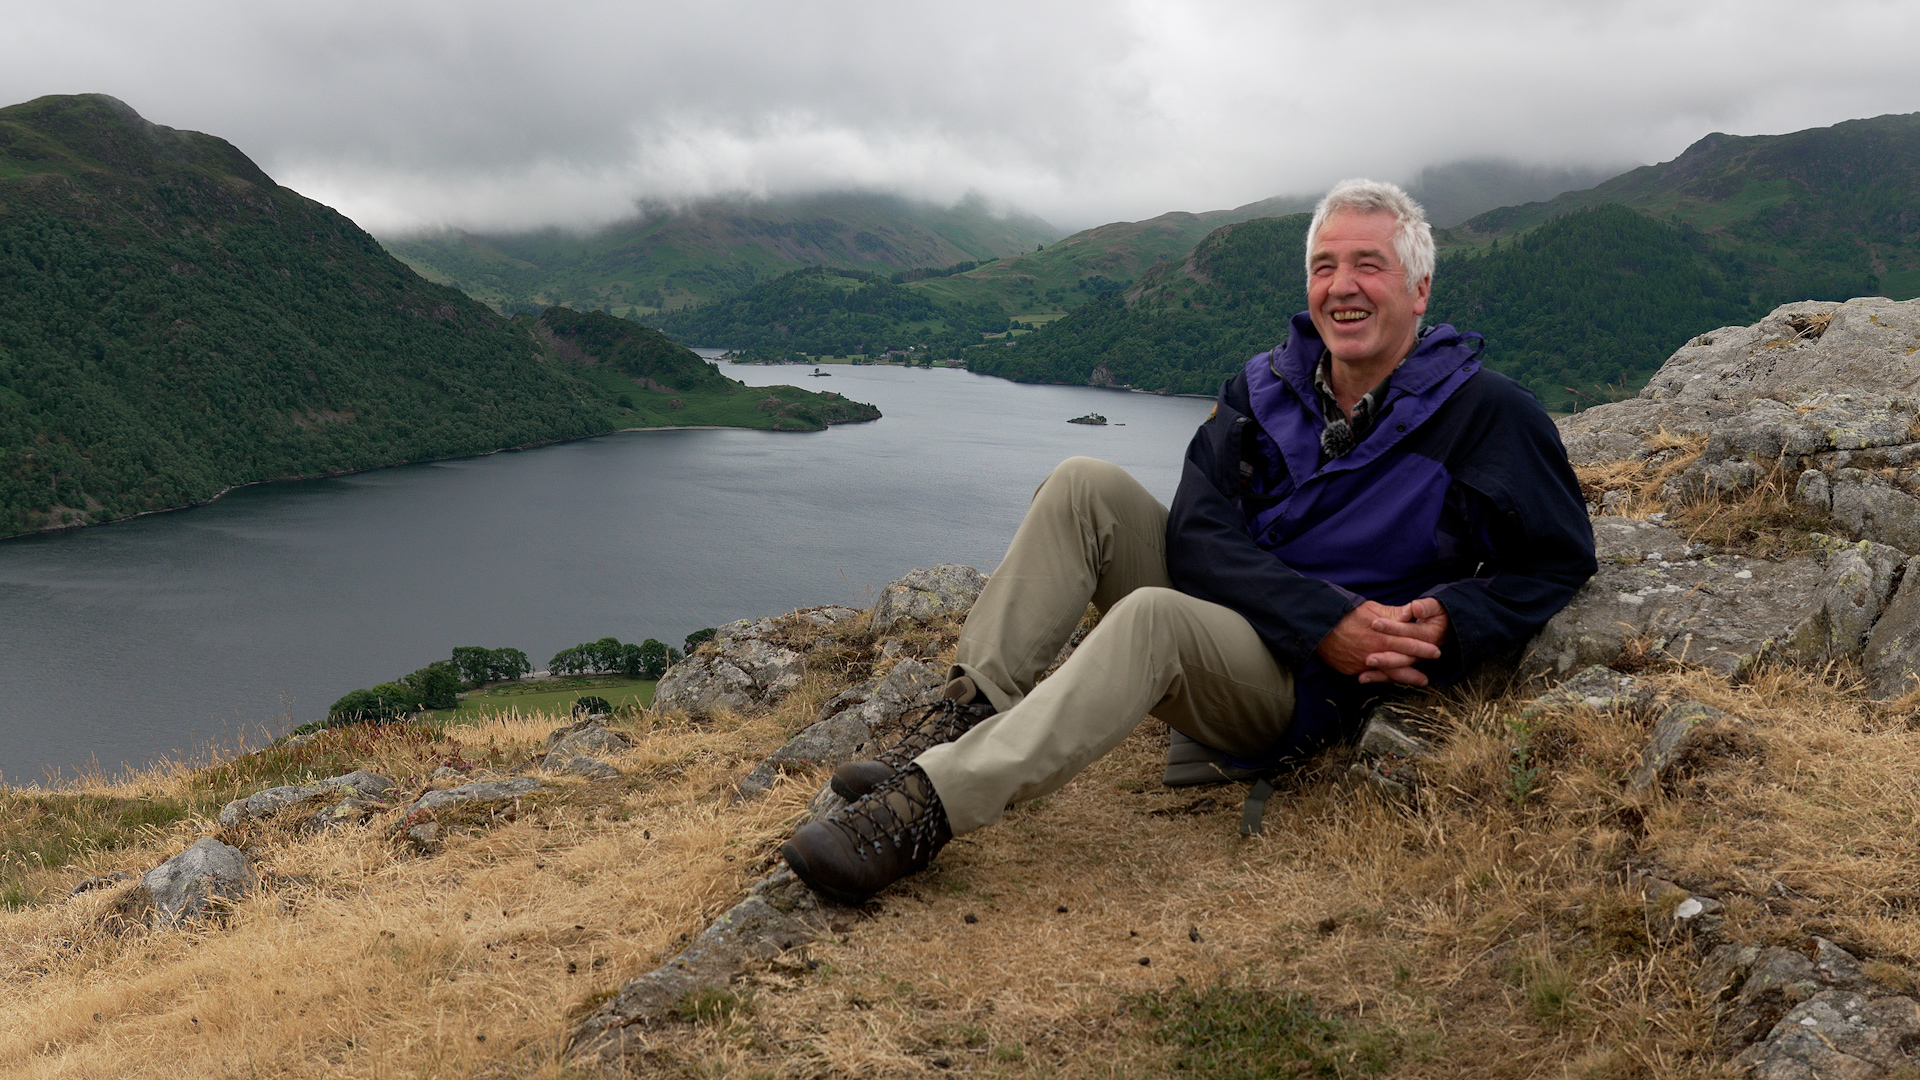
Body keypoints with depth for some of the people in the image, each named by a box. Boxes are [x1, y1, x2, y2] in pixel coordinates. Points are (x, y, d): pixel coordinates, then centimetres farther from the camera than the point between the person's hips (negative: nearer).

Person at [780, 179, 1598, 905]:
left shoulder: (1485, 413, -5)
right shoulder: (1265, 388, 5)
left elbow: (1558, 561, 0)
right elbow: (1197, 532, -6)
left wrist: (1449, 625, -19)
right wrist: (1322, 617, -21)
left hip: (1315, 688, -5)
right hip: (1213, 607, 5)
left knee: (1154, 616, -36)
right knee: (1085, 486, -16)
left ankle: (922, 810, -42)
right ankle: (961, 721, -23)